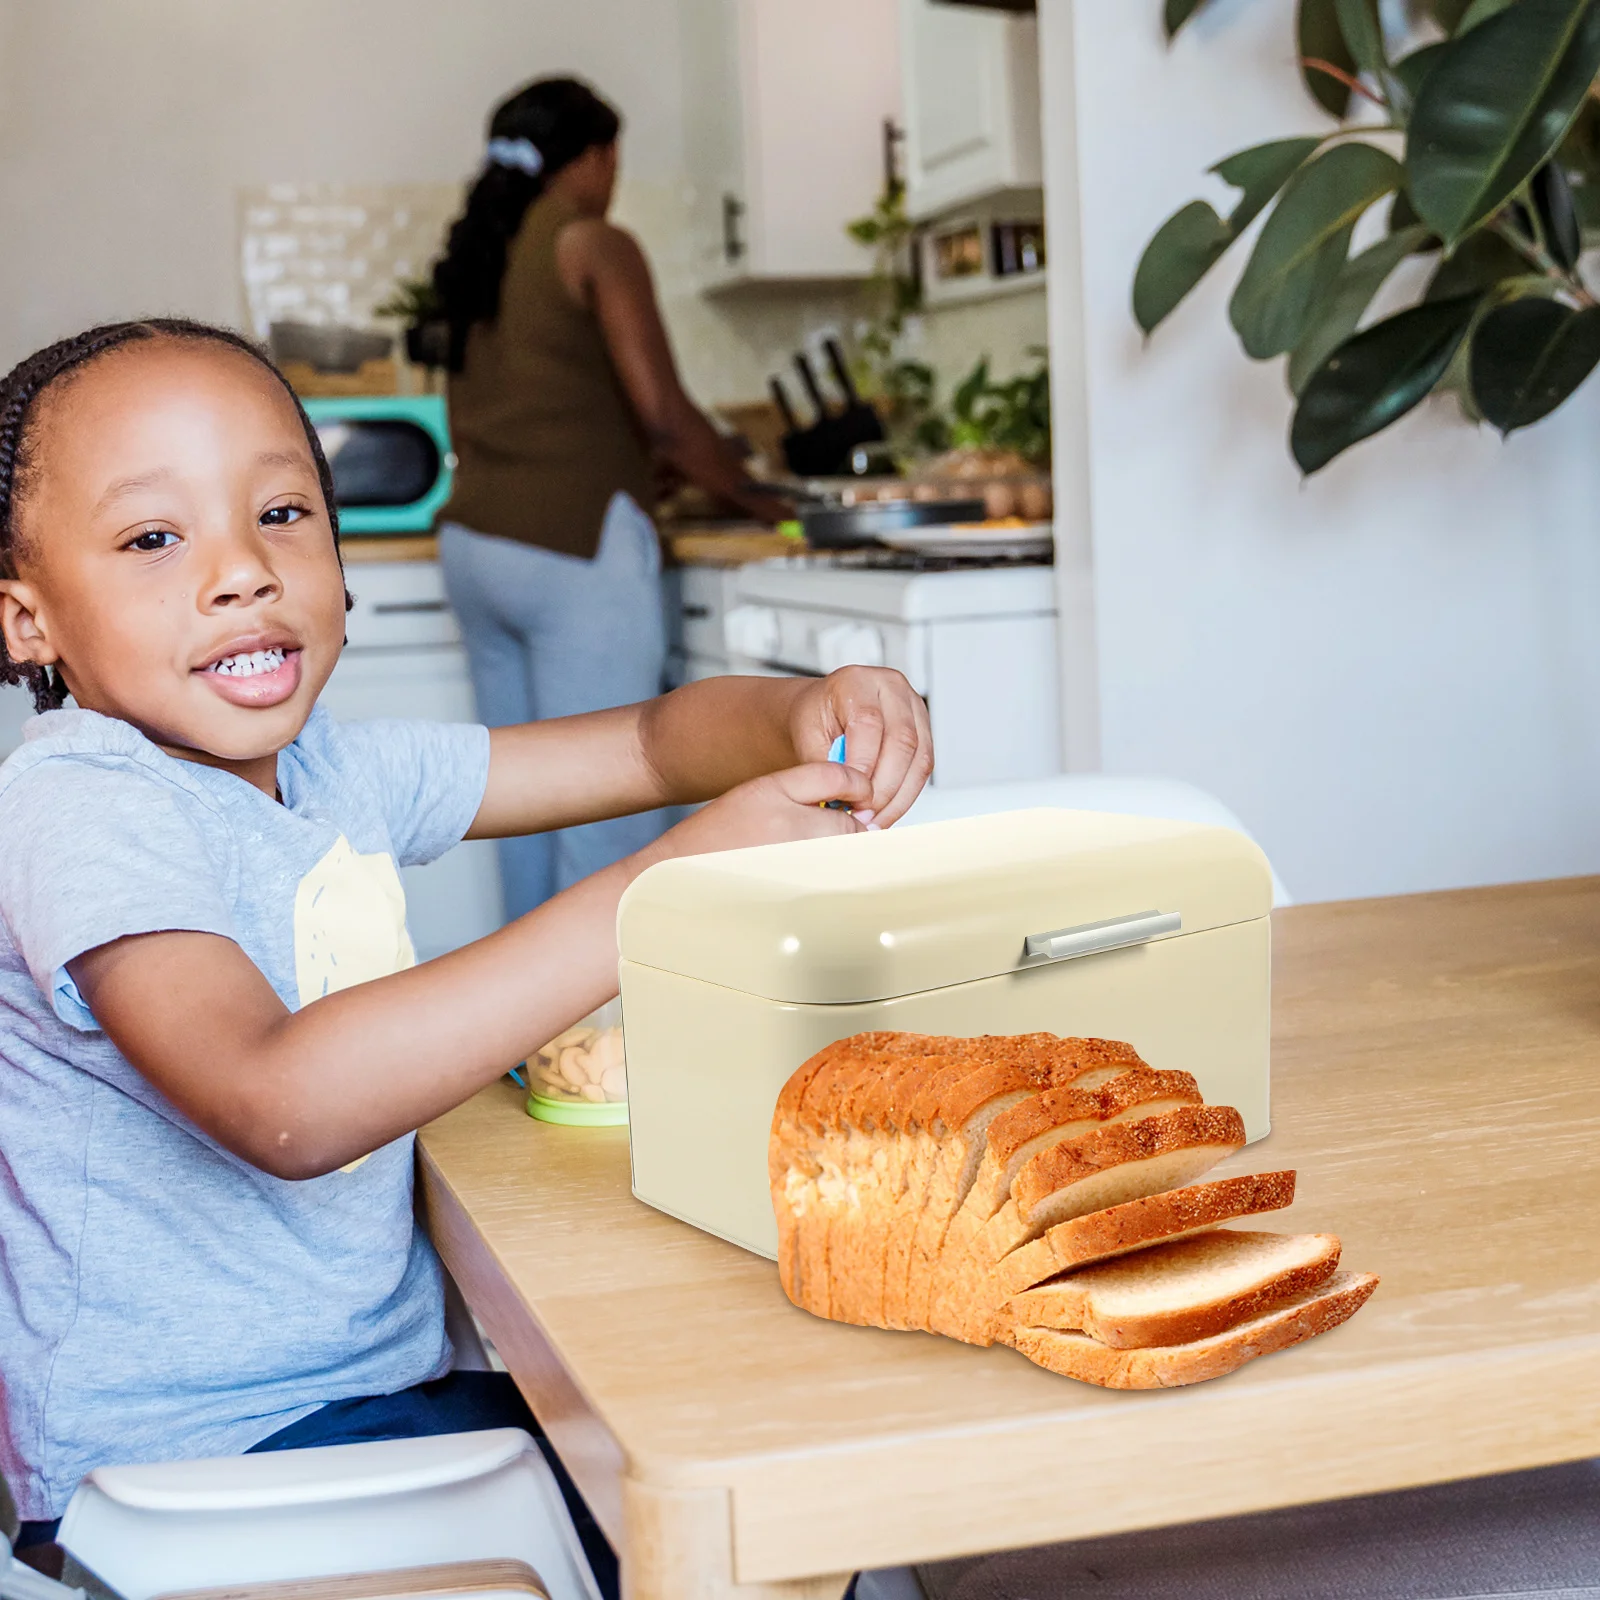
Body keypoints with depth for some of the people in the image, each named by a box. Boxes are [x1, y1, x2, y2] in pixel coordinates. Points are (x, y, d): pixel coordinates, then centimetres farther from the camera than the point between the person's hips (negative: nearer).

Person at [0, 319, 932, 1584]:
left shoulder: (334, 772, 4)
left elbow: (652, 743, 6)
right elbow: (284, 1106, -37)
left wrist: (805, 715, -17)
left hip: (378, 1375, 8)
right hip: (182, 1464, -7)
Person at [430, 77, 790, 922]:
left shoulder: (478, 258, 18)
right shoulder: (596, 246, -5)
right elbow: (661, 413, -13)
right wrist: (753, 497, -1)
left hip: (474, 539, 8)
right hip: (574, 545, -8)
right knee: (606, 817, -6)